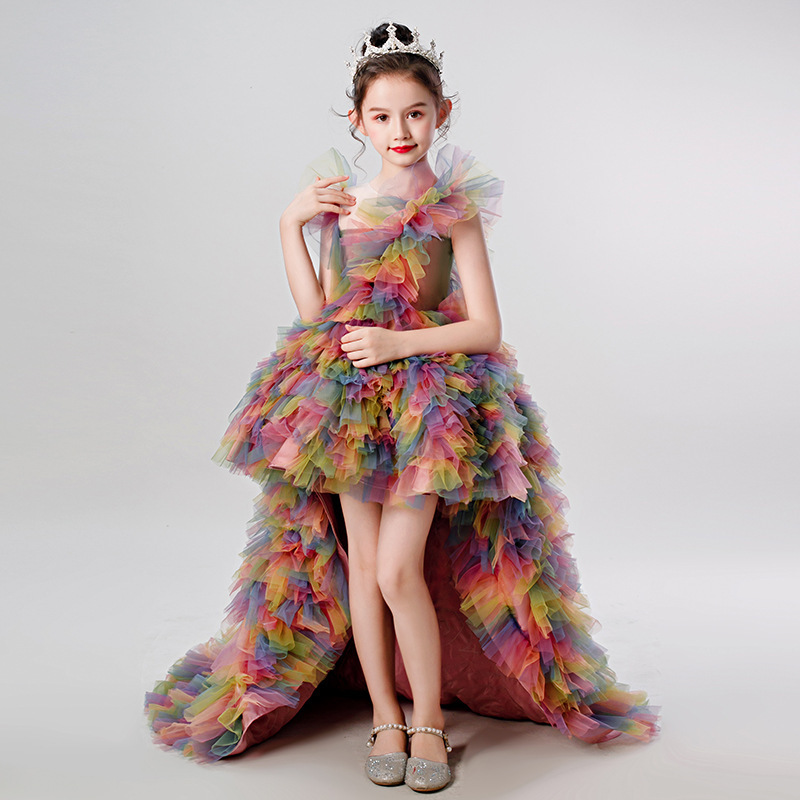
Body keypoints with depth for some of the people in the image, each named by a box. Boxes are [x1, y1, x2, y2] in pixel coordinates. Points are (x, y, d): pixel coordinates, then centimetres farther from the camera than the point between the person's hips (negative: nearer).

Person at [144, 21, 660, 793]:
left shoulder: (455, 211, -3)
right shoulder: (338, 203, 7)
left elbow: (486, 329, -7)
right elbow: (317, 314, 6)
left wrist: (398, 343, -16)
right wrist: (290, 226, 1)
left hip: (432, 396, -4)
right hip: (348, 399, 4)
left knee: (400, 569, -9)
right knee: (360, 562, 6)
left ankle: (429, 720, 12)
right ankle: (385, 717, 22)